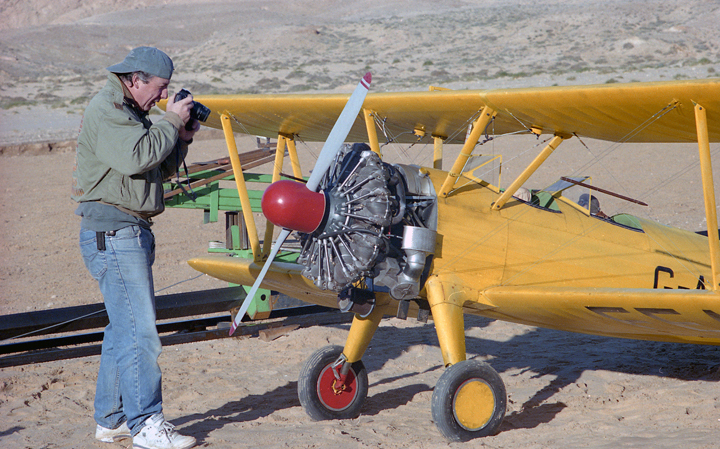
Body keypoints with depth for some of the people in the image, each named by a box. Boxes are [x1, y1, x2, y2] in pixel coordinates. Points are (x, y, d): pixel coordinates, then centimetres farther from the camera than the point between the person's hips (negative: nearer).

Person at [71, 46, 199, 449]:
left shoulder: (129, 113, 21)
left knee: (124, 328, 13)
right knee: (139, 332, -12)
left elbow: (161, 168, 22)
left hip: (129, 233, 11)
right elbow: (136, 157, -26)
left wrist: (182, 138, 6)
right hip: (112, 233, -11)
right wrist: (171, 121, -14)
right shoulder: (106, 110, -11)